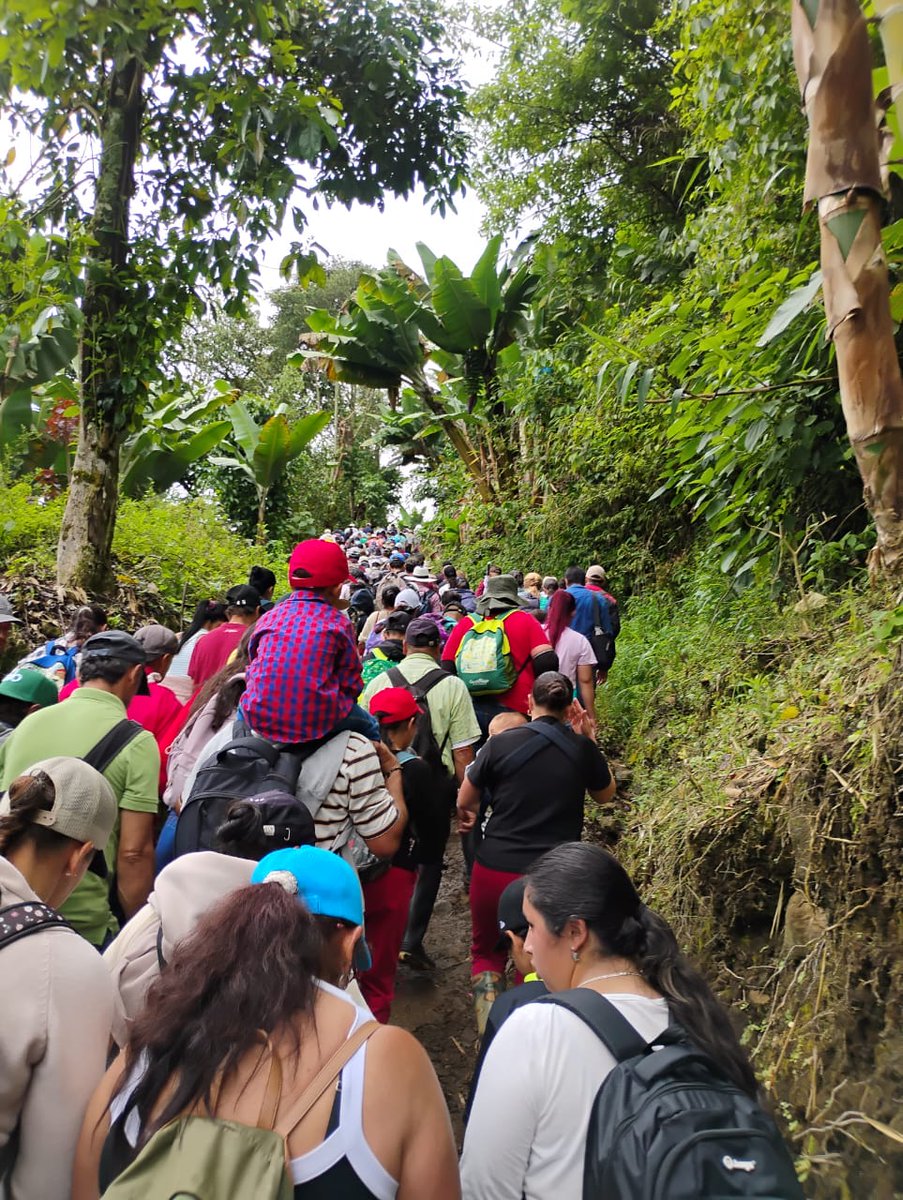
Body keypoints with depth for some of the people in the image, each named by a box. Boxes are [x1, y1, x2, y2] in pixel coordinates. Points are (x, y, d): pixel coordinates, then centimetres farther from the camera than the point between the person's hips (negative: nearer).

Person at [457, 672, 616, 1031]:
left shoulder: (501, 743, -10)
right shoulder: (583, 748, -6)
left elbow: (464, 802, 3)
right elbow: (605, 795, 15)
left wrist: (468, 813, 25)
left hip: (495, 870, -1)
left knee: (486, 951, 21)